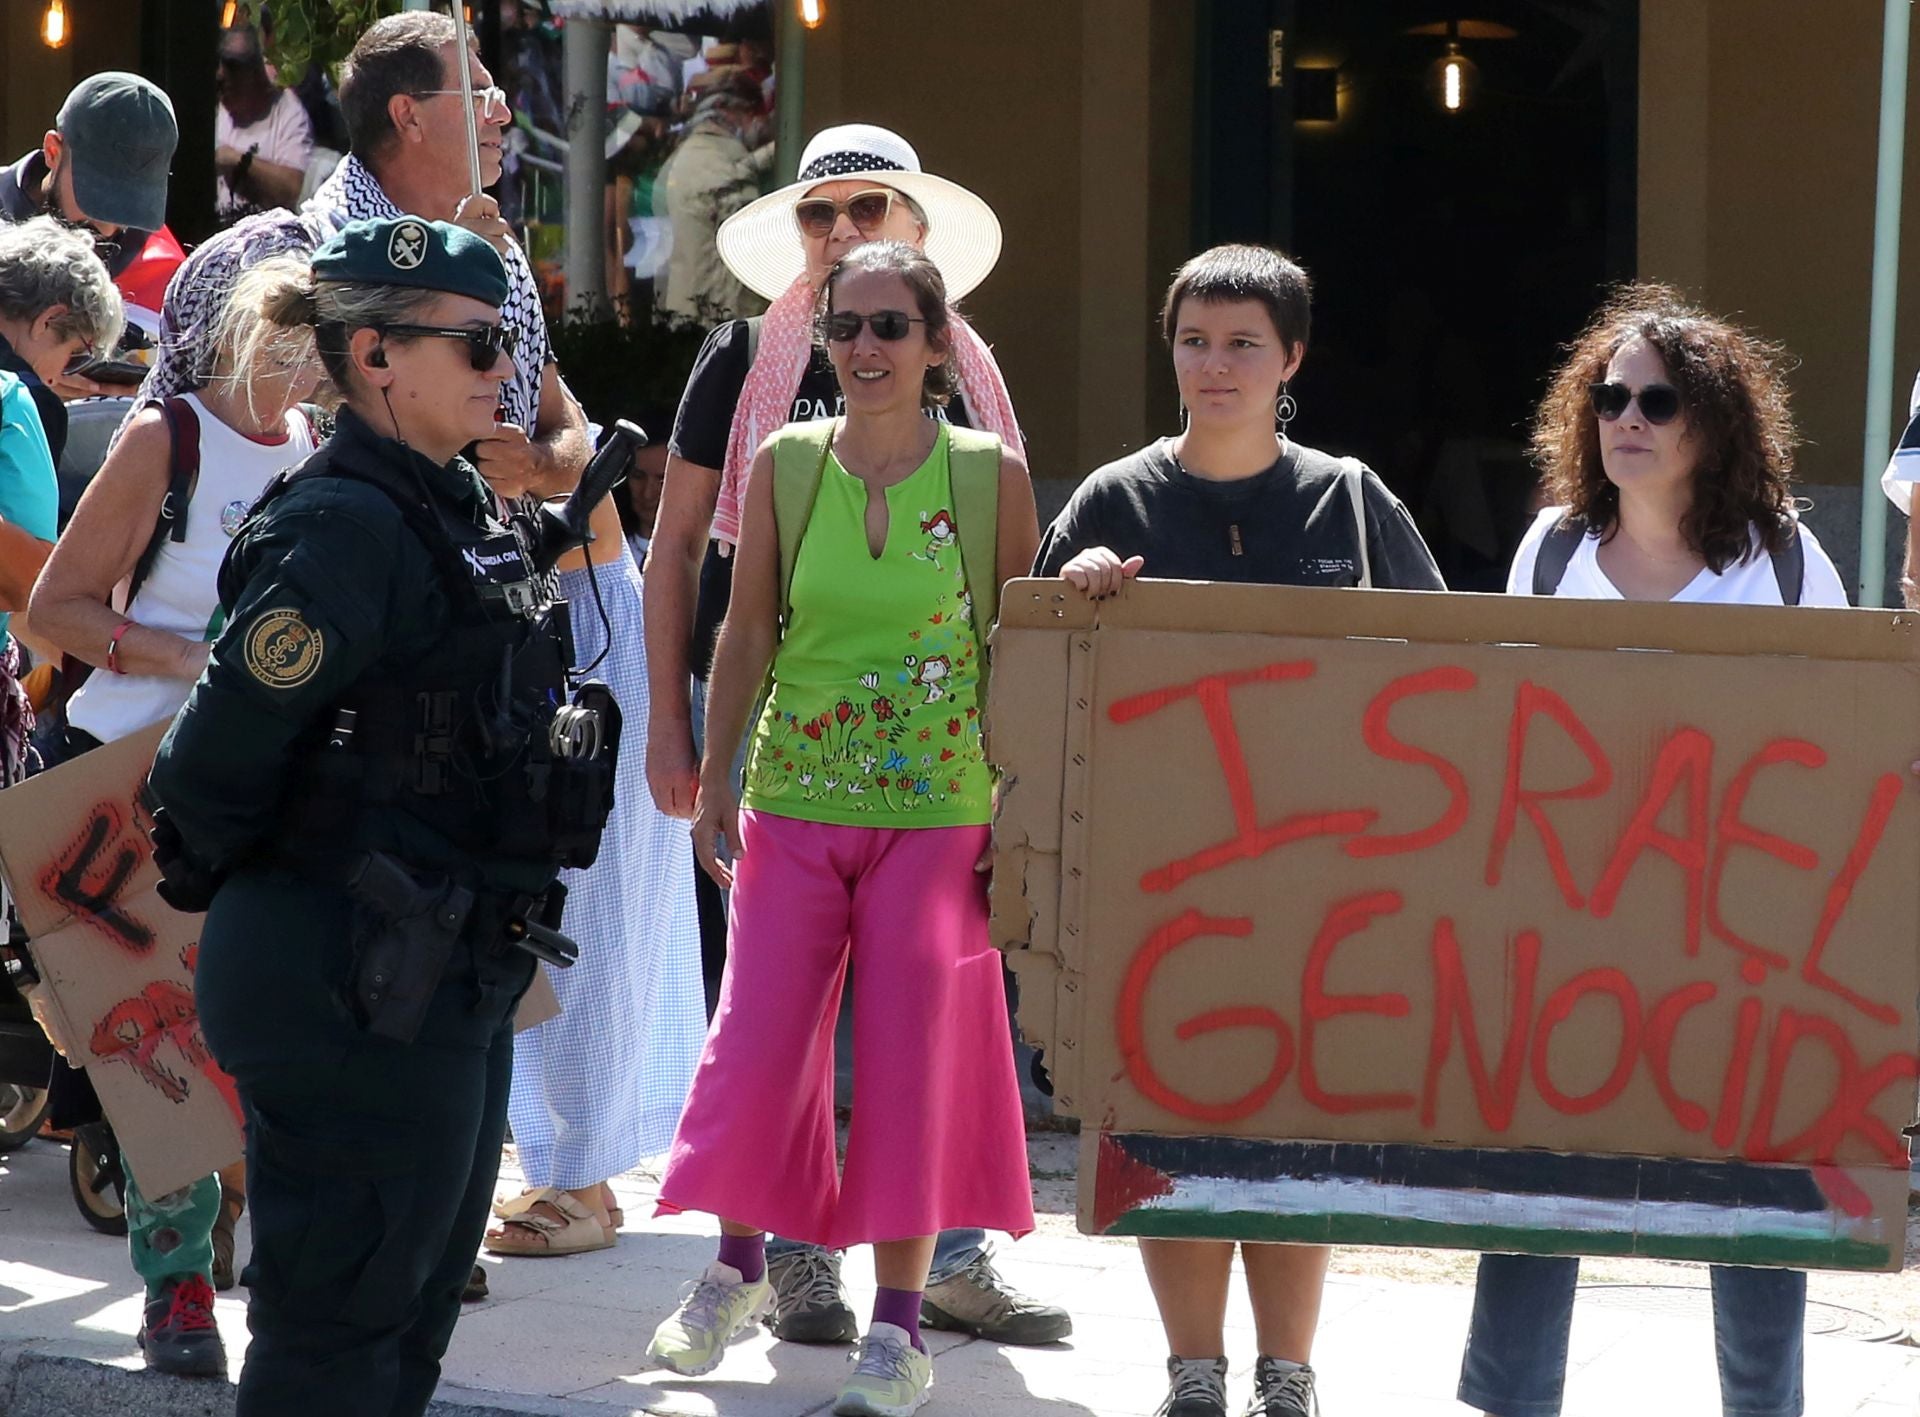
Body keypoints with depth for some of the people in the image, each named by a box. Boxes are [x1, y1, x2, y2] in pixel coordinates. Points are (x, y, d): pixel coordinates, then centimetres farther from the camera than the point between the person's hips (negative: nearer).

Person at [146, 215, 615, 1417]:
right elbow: (216, 764, -20)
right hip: (354, 993, -10)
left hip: (444, 984, 10)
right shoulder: (346, 527, -19)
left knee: (415, 1314, 16)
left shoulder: (464, 513, 11)